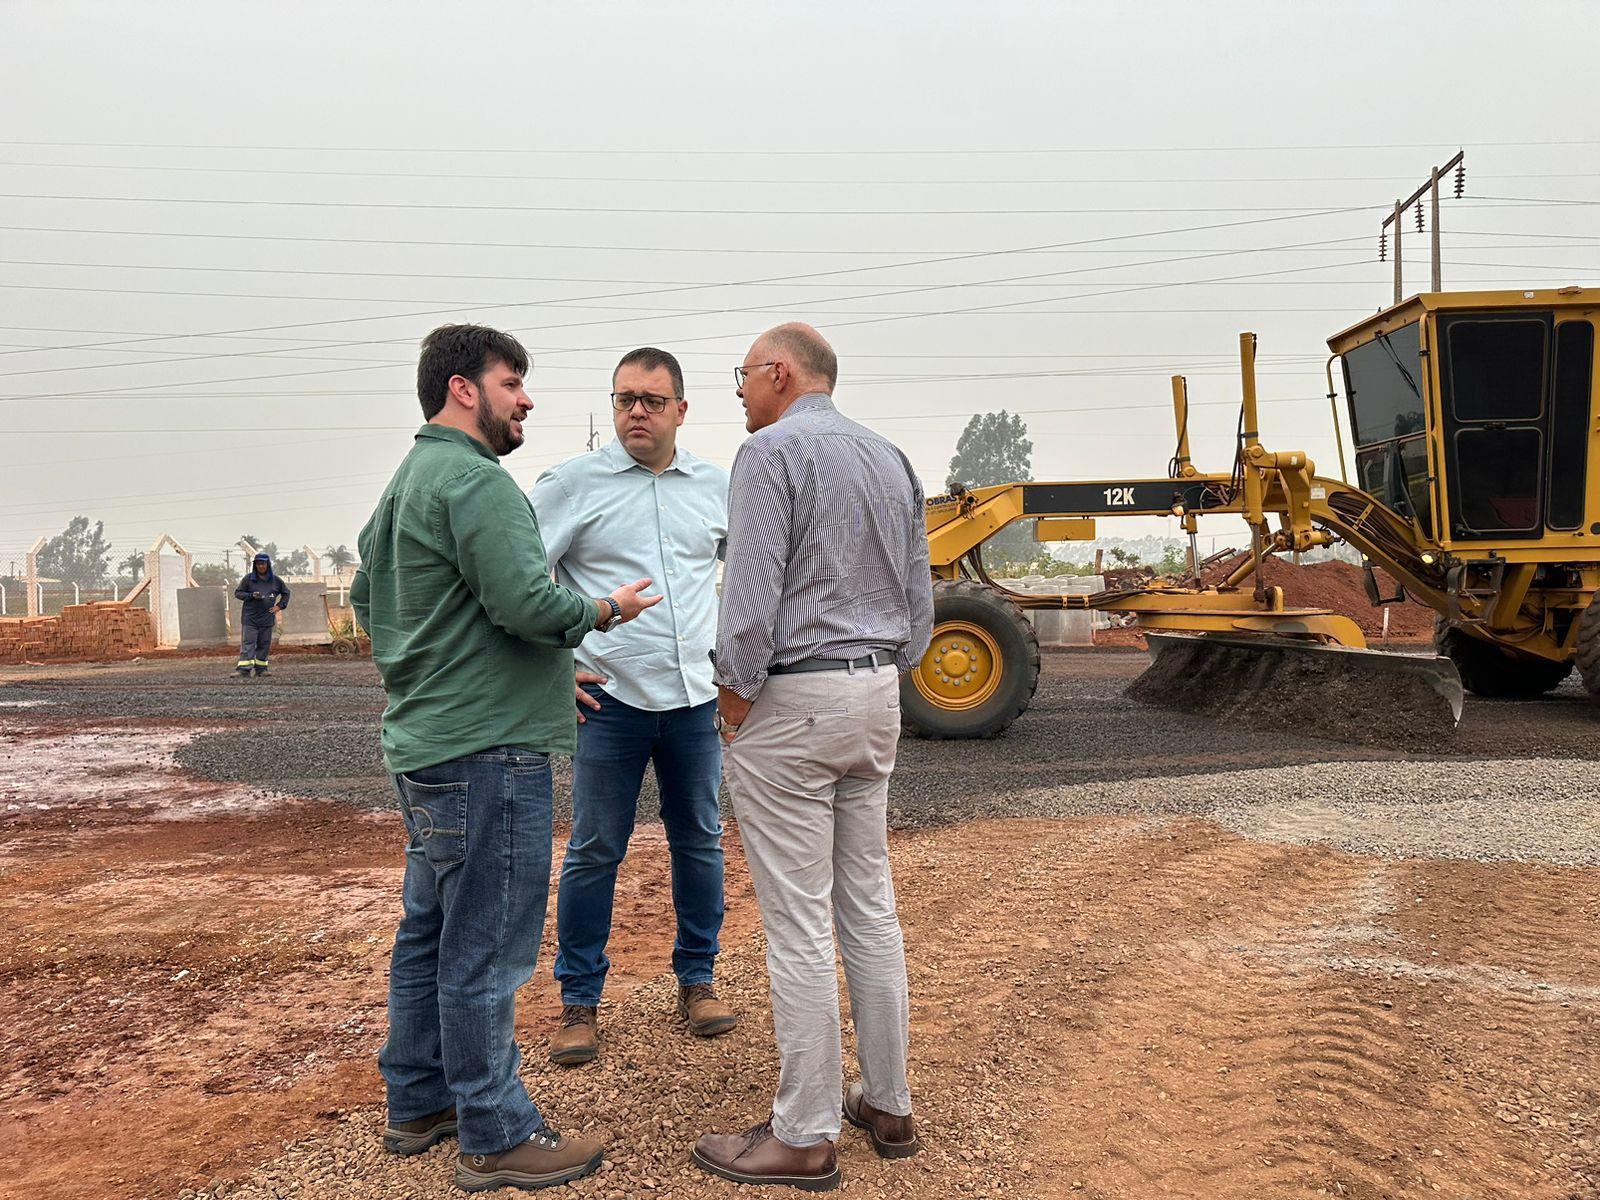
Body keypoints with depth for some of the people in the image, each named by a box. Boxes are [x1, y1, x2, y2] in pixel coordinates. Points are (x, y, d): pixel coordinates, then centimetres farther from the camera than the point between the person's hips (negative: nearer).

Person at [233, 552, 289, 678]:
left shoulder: (275, 580, 8)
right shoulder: (249, 578, 0)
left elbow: (286, 592, 21)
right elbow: (237, 592, 3)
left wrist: (280, 606, 8)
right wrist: (252, 596, -13)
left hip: (267, 619, 3)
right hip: (250, 618, -3)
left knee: (264, 645, 6)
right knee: (248, 644, -9)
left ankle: (260, 668, 13)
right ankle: (244, 670, -15)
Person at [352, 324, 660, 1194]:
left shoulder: (406, 480, 17)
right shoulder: (474, 480, -16)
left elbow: (366, 595, 26)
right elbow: (526, 603, -24)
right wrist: (605, 610, -8)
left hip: (422, 742, 11)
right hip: (485, 749, -11)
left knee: (430, 929, 19)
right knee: (485, 948, -2)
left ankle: (419, 1104, 32)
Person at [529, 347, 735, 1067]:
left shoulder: (716, 487, 7)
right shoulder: (574, 483, -4)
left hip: (696, 696, 3)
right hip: (608, 700, -3)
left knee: (699, 840, 11)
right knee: (595, 850, 3)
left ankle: (697, 980, 28)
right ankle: (579, 1001, 17)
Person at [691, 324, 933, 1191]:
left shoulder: (771, 451, -10)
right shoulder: (891, 460, 14)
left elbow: (752, 595, -19)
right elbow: (920, 603, 14)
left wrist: (734, 696, -8)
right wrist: (882, 680, 18)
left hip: (791, 699, -8)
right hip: (875, 696, 8)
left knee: (798, 922, -2)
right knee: (869, 904, 14)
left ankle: (802, 1137, 9)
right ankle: (887, 1105, 24)